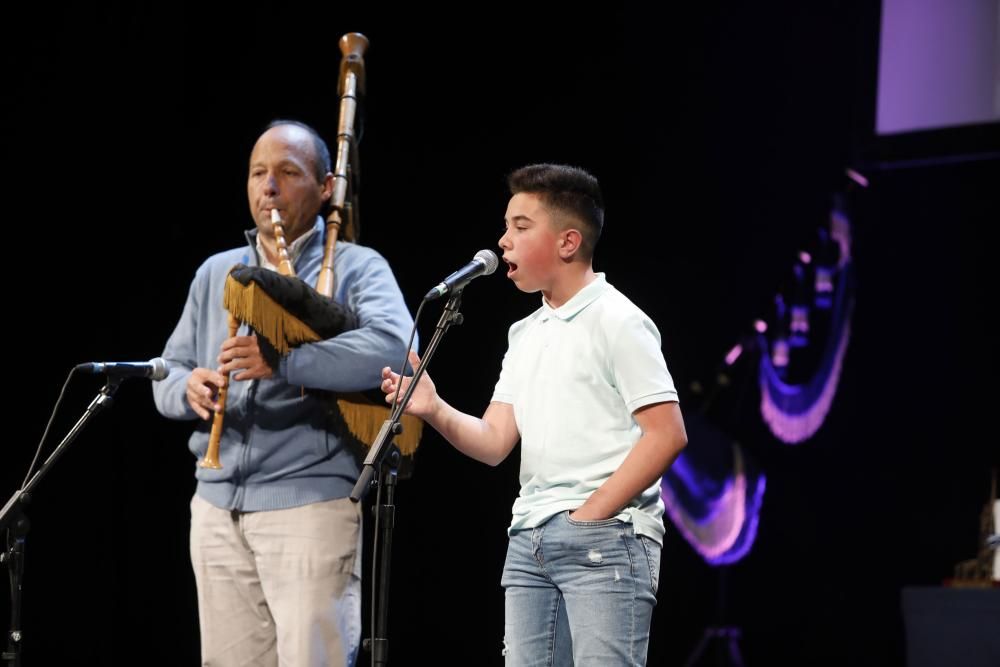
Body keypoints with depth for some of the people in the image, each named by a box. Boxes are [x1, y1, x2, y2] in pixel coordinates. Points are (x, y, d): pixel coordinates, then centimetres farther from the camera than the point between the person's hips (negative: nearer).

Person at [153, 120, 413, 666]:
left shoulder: (356, 268, 1)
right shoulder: (216, 273, 19)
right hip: (218, 506, 5)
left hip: (311, 504, -5)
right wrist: (188, 389, -9)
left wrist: (283, 363, -29)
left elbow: (395, 345, -19)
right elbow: (166, 376, 17)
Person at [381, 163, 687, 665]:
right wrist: (435, 411, -7)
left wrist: (590, 514, -14)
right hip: (529, 543, 8)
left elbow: (667, 434, -13)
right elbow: (494, 443, 12)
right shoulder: (525, 334, 18)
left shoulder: (616, 321, -5)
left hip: (606, 539, -8)